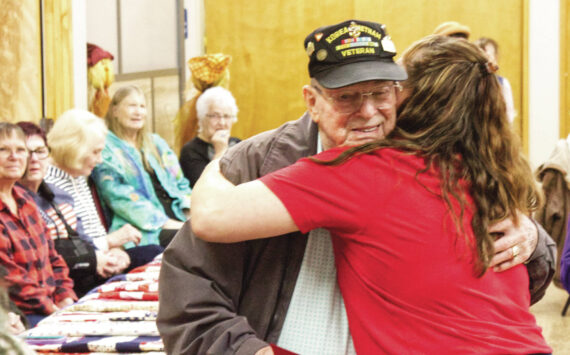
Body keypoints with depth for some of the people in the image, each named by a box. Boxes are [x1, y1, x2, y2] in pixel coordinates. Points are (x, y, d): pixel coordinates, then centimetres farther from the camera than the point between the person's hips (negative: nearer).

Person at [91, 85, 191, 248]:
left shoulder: (157, 143, 24)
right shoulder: (106, 148, 4)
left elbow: (180, 182, 23)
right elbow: (118, 196, -7)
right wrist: (163, 222, -16)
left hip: (179, 220, 6)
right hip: (146, 232, -6)